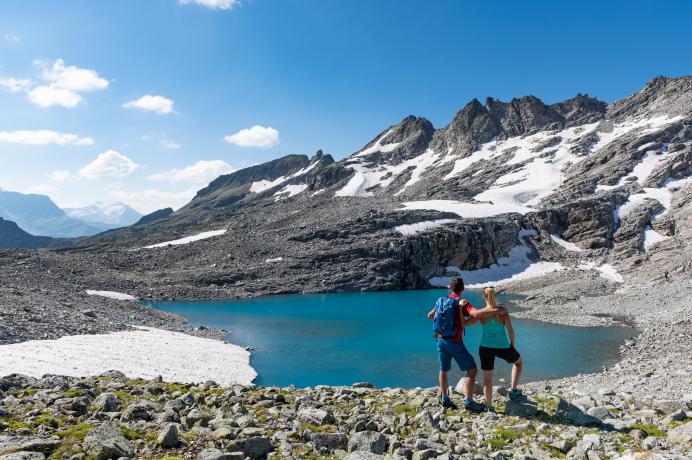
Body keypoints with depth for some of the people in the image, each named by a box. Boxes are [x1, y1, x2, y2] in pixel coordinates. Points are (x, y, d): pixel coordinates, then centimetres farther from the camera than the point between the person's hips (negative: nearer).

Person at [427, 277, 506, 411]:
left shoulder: (441, 301, 6)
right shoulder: (463, 303, -13)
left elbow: (430, 315, 19)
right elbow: (476, 314, -32)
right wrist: (496, 310, -27)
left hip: (441, 340, 6)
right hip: (455, 343, -6)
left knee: (444, 370, 19)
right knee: (472, 369, 5)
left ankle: (445, 399, 28)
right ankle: (469, 402, 4)